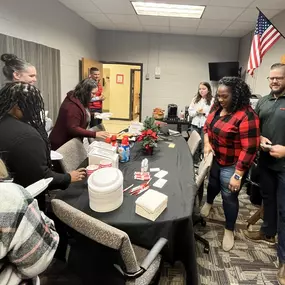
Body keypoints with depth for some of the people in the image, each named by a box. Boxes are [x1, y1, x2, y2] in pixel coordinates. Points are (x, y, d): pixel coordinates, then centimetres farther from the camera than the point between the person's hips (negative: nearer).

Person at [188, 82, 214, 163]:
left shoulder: (212, 100, -5)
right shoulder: (195, 99, 9)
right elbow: (190, 112, 8)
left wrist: (204, 112, -16)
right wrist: (197, 112, -9)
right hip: (195, 125, 4)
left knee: (204, 147, 1)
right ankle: (195, 163, 27)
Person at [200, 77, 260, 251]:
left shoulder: (246, 116, -28)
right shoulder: (217, 107, -5)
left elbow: (249, 149, -28)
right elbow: (207, 126, 10)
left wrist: (238, 175, -28)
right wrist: (207, 143, -8)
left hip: (232, 165, -6)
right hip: (215, 159, 6)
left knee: (229, 196, 8)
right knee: (213, 183, 28)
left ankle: (229, 230, 31)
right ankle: (209, 203, 60)